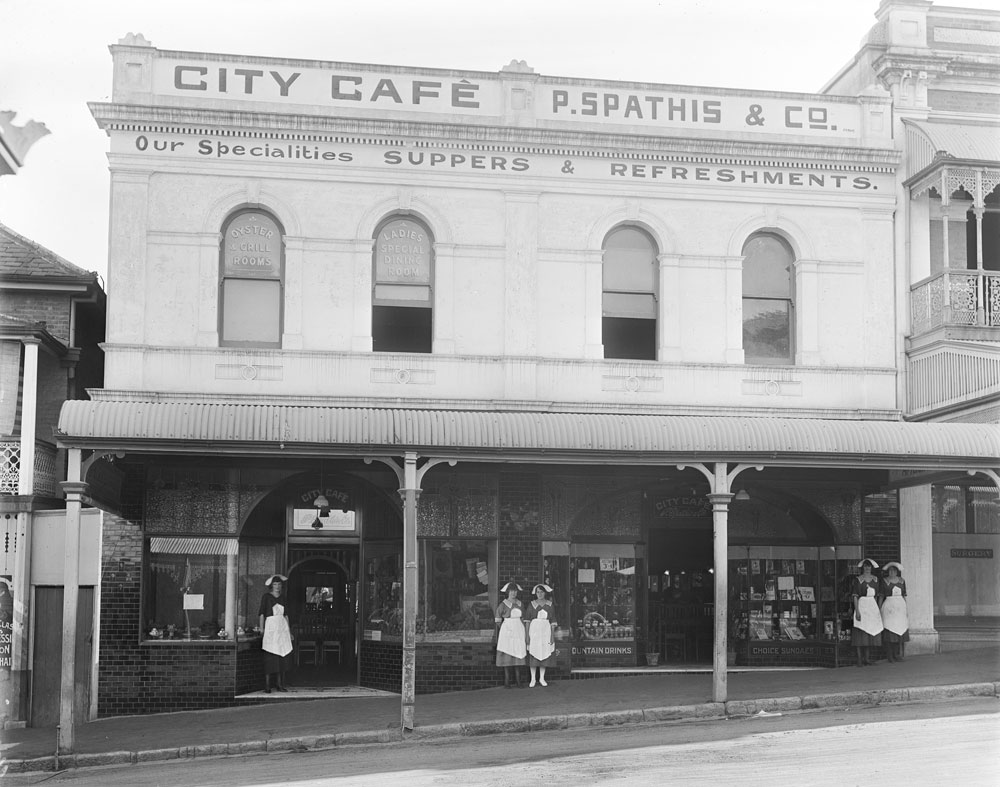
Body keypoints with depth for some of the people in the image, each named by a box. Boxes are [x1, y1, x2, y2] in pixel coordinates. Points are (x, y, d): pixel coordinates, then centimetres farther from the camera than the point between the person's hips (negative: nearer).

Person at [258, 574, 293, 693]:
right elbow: (262, 613, -2)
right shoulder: (266, 597, 1)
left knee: (282, 656, 3)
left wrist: (289, 631, 16)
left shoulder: (282, 597, 14)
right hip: (270, 626, -5)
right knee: (269, 656, -7)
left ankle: (279, 683, 9)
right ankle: (267, 685, -5)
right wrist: (261, 628, -11)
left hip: (282, 626, 5)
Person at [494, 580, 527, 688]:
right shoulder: (503, 605, -3)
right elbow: (497, 620, 1)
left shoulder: (520, 604, 10)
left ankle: (518, 680, 5)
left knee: (518, 655, 3)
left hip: (519, 630, 4)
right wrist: (506, 627, 1)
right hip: (507, 631, -4)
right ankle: (507, 681, -2)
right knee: (507, 656, -4)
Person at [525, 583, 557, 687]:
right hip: (534, 630, -2)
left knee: (544, 655, 5)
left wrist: (552, 636, 2)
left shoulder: (550, 605, 7)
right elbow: (527, 621, 2)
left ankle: (542, 678, 16)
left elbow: (552, 622, 8)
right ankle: (533, 679, 5)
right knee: (533, 655, -3)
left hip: (546, 630, 2)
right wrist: (527, 635, -5)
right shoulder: (532, 604, 2)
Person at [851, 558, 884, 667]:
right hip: (862, 605, -6)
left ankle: (867, 658, 16)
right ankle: (859, 659, -4)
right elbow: (855, 596, -9)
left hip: (873, 606, 6)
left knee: (872, 631, 7)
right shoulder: (858, 579, -5)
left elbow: (876, 595, 17)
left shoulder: (875, 579, 11)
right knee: (860, 633, -6)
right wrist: (857, 611, -16)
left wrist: (877, 608, 12)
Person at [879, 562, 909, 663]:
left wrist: (906, 609, 10)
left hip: (900, 605, 3)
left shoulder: (901, 581, 11)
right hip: (888, 606, -3)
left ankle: (898, 655, 6)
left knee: (900, 630, 0)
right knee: (889, 631, -6)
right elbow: (881, 595, 1)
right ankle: (890, 656, -3)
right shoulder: (884, 581, 2)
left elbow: (904, 595, 14)